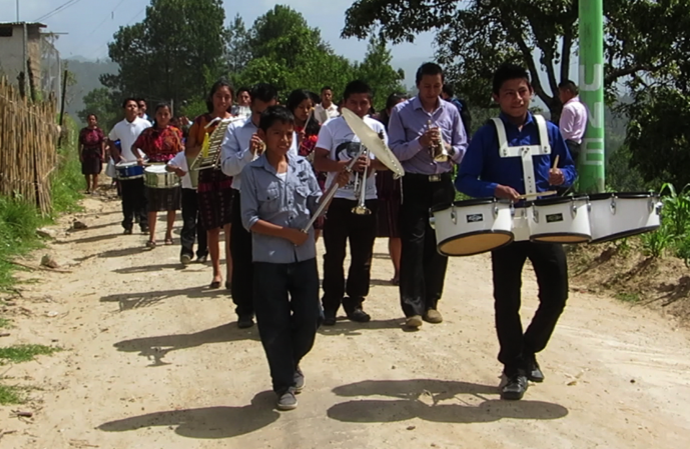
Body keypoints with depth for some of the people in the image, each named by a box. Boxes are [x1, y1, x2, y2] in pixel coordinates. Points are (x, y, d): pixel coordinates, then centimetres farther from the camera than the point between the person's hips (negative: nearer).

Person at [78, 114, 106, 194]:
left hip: (96, 153, -2)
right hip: (86, 153, 2)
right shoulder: (83, 131, 3)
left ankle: (94, 189, 4)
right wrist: (80, 155, -1)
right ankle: (88, 188, 22)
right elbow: (80, 144, 5)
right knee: (86, 172, 6)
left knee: (95, 172, -2)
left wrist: (103, 154, -6)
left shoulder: (99, 131, -1)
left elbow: (102, 143, 0)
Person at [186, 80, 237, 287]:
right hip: (207, 176, 1)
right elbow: (189, 152, 3)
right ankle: (216, 272, 21)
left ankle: (231, 273, -8)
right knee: (212, 228, 8)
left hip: (230, 175, -1)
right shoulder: (201, 121, 6)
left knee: (230, 225, -13)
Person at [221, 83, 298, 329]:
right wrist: (249, 152, -21)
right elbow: (228, 167, -7)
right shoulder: (236, 129, 1)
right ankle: (245, 309, 22)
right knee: (243, 257, 7)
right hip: (245, 200, 0)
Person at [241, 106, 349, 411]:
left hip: (305, 256, 3)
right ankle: (284, 383, 19)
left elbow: (317, 207, 7)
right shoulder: (252, 172, -5)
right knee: (275, 325, 4)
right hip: (269, 260, -3)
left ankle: (292, 363, 37)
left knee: (307, 320, 9)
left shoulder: (303, 166, 5)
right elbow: (249, 220, -10)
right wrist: (287, 233, -17)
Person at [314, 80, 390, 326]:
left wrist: (370, 163, -19)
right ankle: (330, 304, 11)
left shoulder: (377, 127, 4)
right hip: (337, 199, -2)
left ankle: (355, 301, 20)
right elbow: (318, 162, -7)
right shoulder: (331, 127, -1)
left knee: (363, 256, 7)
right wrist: (346, 164, -21)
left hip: (367, 199, 2)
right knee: (334, 255, 2)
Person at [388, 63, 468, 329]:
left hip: (443, 184, 3)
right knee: (413, 245, -6)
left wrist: (448, 148, -14)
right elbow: (395, 151, -7)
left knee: (438, 245, 6)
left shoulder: (451, 111, 7)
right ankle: (413, 308, -4)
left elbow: (464, 150, 7)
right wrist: (420, 142, -22)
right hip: (414, 185, -3)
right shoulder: (401, 111, -1)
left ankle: (431, 303, 17)